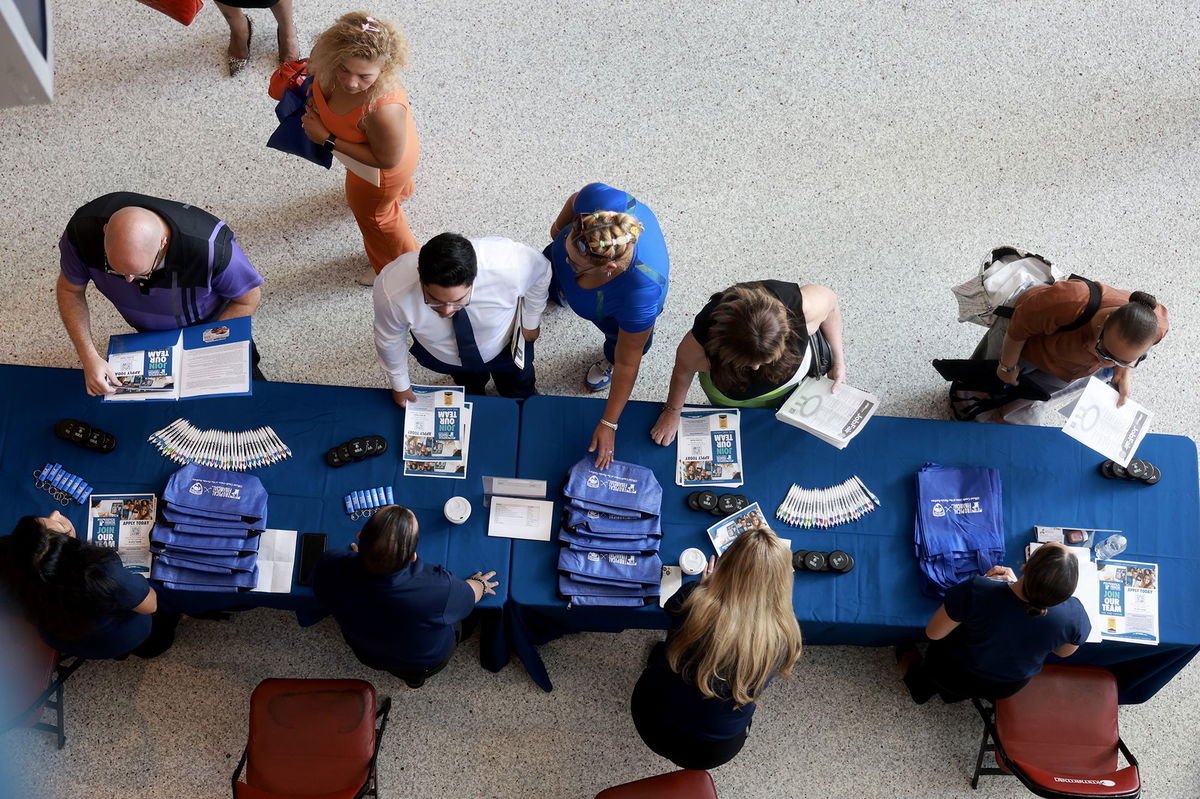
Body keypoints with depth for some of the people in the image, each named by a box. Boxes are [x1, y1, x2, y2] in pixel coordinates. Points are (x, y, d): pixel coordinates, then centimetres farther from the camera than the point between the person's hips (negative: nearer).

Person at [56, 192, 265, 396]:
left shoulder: (210, 247, -45)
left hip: (210, 324, -2)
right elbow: (70, 290, -17)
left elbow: (248, 298, -24)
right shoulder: (83, 229, -36)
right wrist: (89, 358, -27)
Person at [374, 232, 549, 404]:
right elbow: (389, 339, -18)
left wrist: (531, 321, -7)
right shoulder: (392, 291, -42)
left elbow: (541, 270, -19)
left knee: (520, 393, 30)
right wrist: (400, 384, -1)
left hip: (506, 345, 0)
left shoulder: (508, 266, -45)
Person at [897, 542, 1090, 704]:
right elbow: (1063, 652, -7)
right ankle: (952, 694, 46)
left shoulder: (976, 591, -42)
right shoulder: (1074, 614, -33)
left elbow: (933, 633, -22)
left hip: (953, 677, -3)